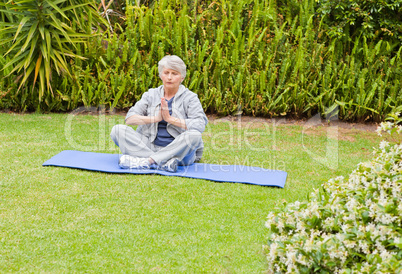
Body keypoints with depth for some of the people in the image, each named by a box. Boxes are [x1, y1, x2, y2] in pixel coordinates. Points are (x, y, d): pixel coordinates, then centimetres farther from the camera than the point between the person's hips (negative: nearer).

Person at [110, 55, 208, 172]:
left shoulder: (190, 97, 3)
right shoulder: (151, 95, 13)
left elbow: (201, 125, -15)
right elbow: (129, 119, 1)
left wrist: (170, 119, -16)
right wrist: (155, 118, -13)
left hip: (177, 150, -3)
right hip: (150, 146, 3)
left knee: (194, 136, -33)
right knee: (118, 130, -17)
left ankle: (146, 161, -33)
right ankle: (164, 163, -35)